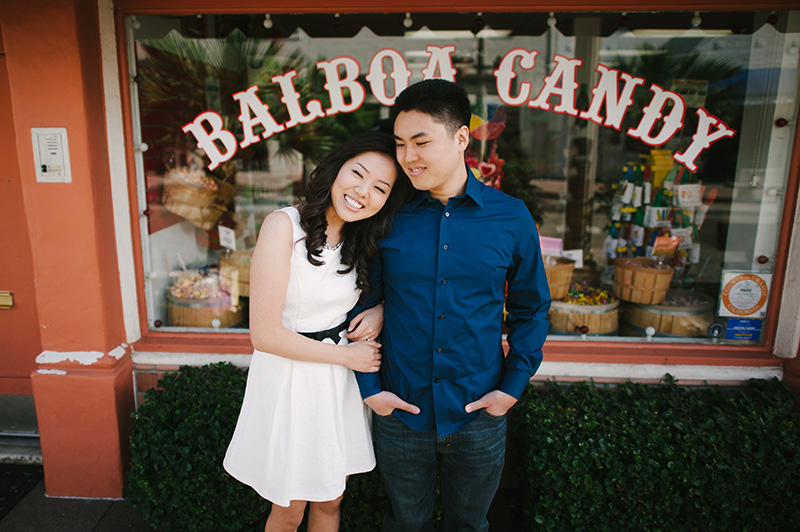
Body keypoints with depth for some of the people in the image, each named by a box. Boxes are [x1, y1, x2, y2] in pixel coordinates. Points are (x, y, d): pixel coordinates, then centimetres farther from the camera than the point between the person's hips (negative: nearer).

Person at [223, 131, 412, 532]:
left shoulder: (363, 239, 2)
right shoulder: (284, 225, -18)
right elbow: (265, 334, -20)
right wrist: (346, 354, -12)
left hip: (340, 382, 5)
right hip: (289, 381, -5)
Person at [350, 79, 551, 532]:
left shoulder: (512, 218, -7)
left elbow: (532, 308, 4)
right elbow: (363, 306, 3)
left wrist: (513, 386, -2)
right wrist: (369, 388, -1)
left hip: (479, 417, 0)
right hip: (399, 412, 0)